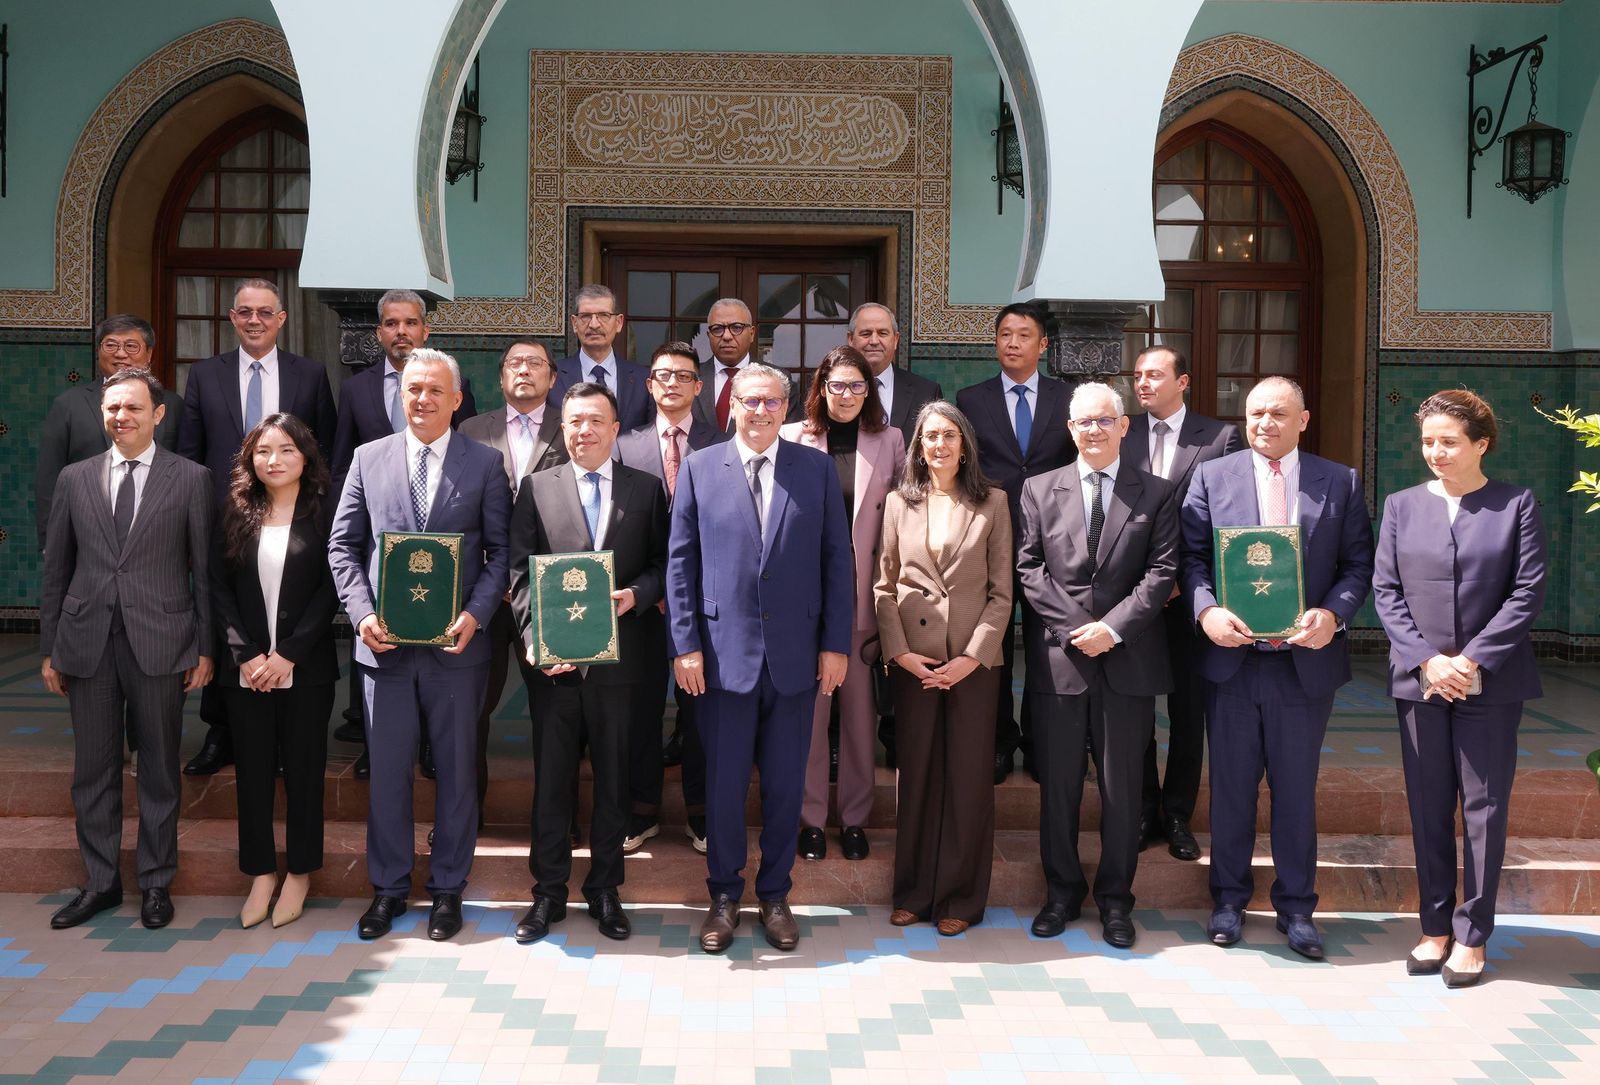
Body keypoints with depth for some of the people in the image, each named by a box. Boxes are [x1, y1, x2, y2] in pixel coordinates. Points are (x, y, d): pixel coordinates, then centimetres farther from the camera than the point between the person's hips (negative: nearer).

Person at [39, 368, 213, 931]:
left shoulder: (191, 479, 1)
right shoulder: (75, 478, 9)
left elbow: (204, 568, 0)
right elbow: (56, 567, 11)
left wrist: (205, 648, -2)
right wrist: (49, 648, 8)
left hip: (159, 642, -2)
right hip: (87, 644, 3)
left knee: (159, 768, 7)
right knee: (93, 769, 10)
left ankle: (155, 883, 20)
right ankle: (101, 881, 24)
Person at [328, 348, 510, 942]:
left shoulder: (485, 463, 1)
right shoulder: (369, 458, 6)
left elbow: (500, 551, 0)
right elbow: (342, 546, 6)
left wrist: (476, 614, -14)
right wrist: (362, 612, -8)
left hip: (456, 644, -1)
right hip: (385, 643, 1)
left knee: (456, 770, 9)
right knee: (386, 770, 9)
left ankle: (448, 888, 23)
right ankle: (388, 887, 25)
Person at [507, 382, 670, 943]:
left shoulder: (646, 490, 5)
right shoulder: (536, 487, 4)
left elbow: (662, 564, 7)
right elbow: (521, 574, 0)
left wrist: (636, 594, -14)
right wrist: (536, 639, -12)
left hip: (618, 658, 1)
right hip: (554, 659, 0)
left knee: (613, 779, 11)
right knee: (551, 778, 8)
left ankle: (605, 890, 25)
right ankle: (549, 891, 22)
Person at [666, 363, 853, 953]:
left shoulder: (817, 468, 4)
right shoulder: (698, 468, 3)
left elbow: (836, 559, 4)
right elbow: (680, 561, 2)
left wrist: (836, 643, -1)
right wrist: (685, 645, -4)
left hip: (795, 654, 1)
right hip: (723, 653, -1)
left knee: (785, 784, 10)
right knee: (723, 783, 8)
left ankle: (775, 894, 27)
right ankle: (724, 894, 26)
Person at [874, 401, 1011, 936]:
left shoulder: (992, 503, 3)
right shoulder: (898, 503, 7)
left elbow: (1001, 591, 1)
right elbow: (883, 586, 6)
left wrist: (973, 655, -9)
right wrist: (899, 651, -6)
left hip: (973, 659, -1)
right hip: (913, 660, 1)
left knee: (968, 776, 4)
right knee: (916, 774, 7)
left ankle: (960, 897, 16)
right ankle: (914, 892, 19)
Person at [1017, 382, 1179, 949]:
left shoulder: (1156, 494, 6)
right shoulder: (1040, 489, 7)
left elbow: (1161, 572, -2)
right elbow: (1028, 567, 1)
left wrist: (1113, 627, -13)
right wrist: (1076, 625, -9)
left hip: (1127, 660, 0)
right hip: (1058, 657, 1)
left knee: (1123, 787, 7)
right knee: (1057, 784, 7)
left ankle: (1115, 900, 20)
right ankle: (1062, 892, 22)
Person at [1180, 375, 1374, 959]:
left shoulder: (1340, 483, 4)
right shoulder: (1211, 476, 3)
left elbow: (1358, 563, 2)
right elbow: (1191, 556, 0)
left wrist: (1333, 613, -15)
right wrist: (1206, 611, -17)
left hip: (1306, 661, 0)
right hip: (1231, 657, 0)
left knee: (1297, 789, 11)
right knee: (1231, 786, 11)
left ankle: (1296, 906, 26)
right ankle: (1229, 898, 27)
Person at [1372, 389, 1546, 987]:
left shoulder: (1517, 505, 0)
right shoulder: (1402, 506, 7)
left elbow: (1528, 593, -5)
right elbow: (1385, 590, 2)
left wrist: (1472, 661, -13)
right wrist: (1427, 661, -9)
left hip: (1491, 682, -2)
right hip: (1420, 682, 2)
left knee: (1484, 808, 3)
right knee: (1428, 807, 8)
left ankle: (1473, 936, 13)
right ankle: (1435, 926, 20)